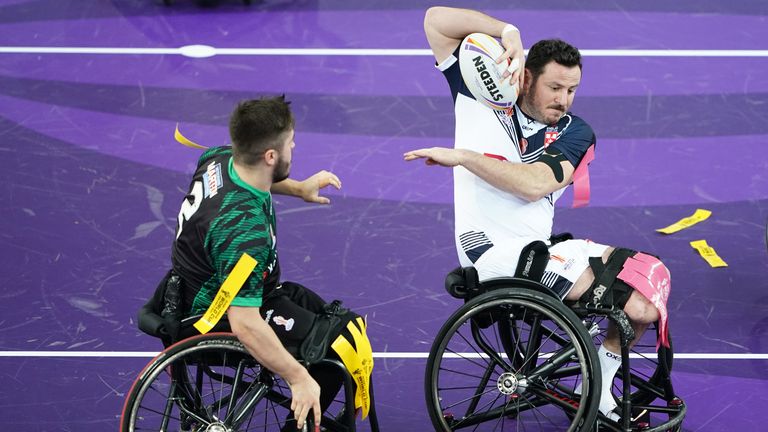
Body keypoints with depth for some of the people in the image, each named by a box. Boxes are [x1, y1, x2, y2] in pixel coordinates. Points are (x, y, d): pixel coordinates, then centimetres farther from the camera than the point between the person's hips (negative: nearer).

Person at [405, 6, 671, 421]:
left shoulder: (575, 133, 4)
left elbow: (534, 184, -16)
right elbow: (436, 19, 1)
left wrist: (462, 157, -20)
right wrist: (508, 32, -9)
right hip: (495, 256, -5)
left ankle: (599, 395, 16)